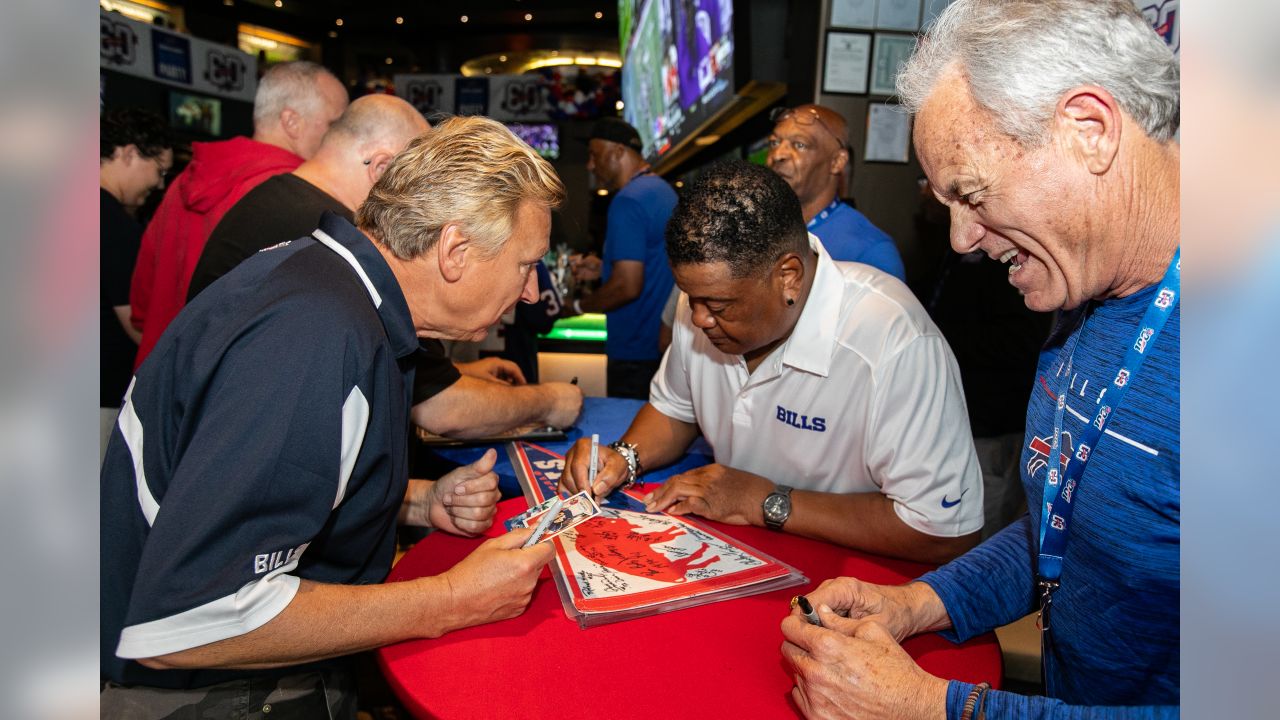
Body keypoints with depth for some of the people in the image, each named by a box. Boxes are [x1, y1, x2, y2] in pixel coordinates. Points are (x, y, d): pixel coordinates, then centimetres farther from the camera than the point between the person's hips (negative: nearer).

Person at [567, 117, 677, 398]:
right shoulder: (664, 190, 12)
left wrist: (577, 307, -9)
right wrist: (604, 268, 14)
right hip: (664, 344, 9)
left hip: (636, 353, -9)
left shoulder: (628, 200, -18)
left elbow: (627, 286, -23)